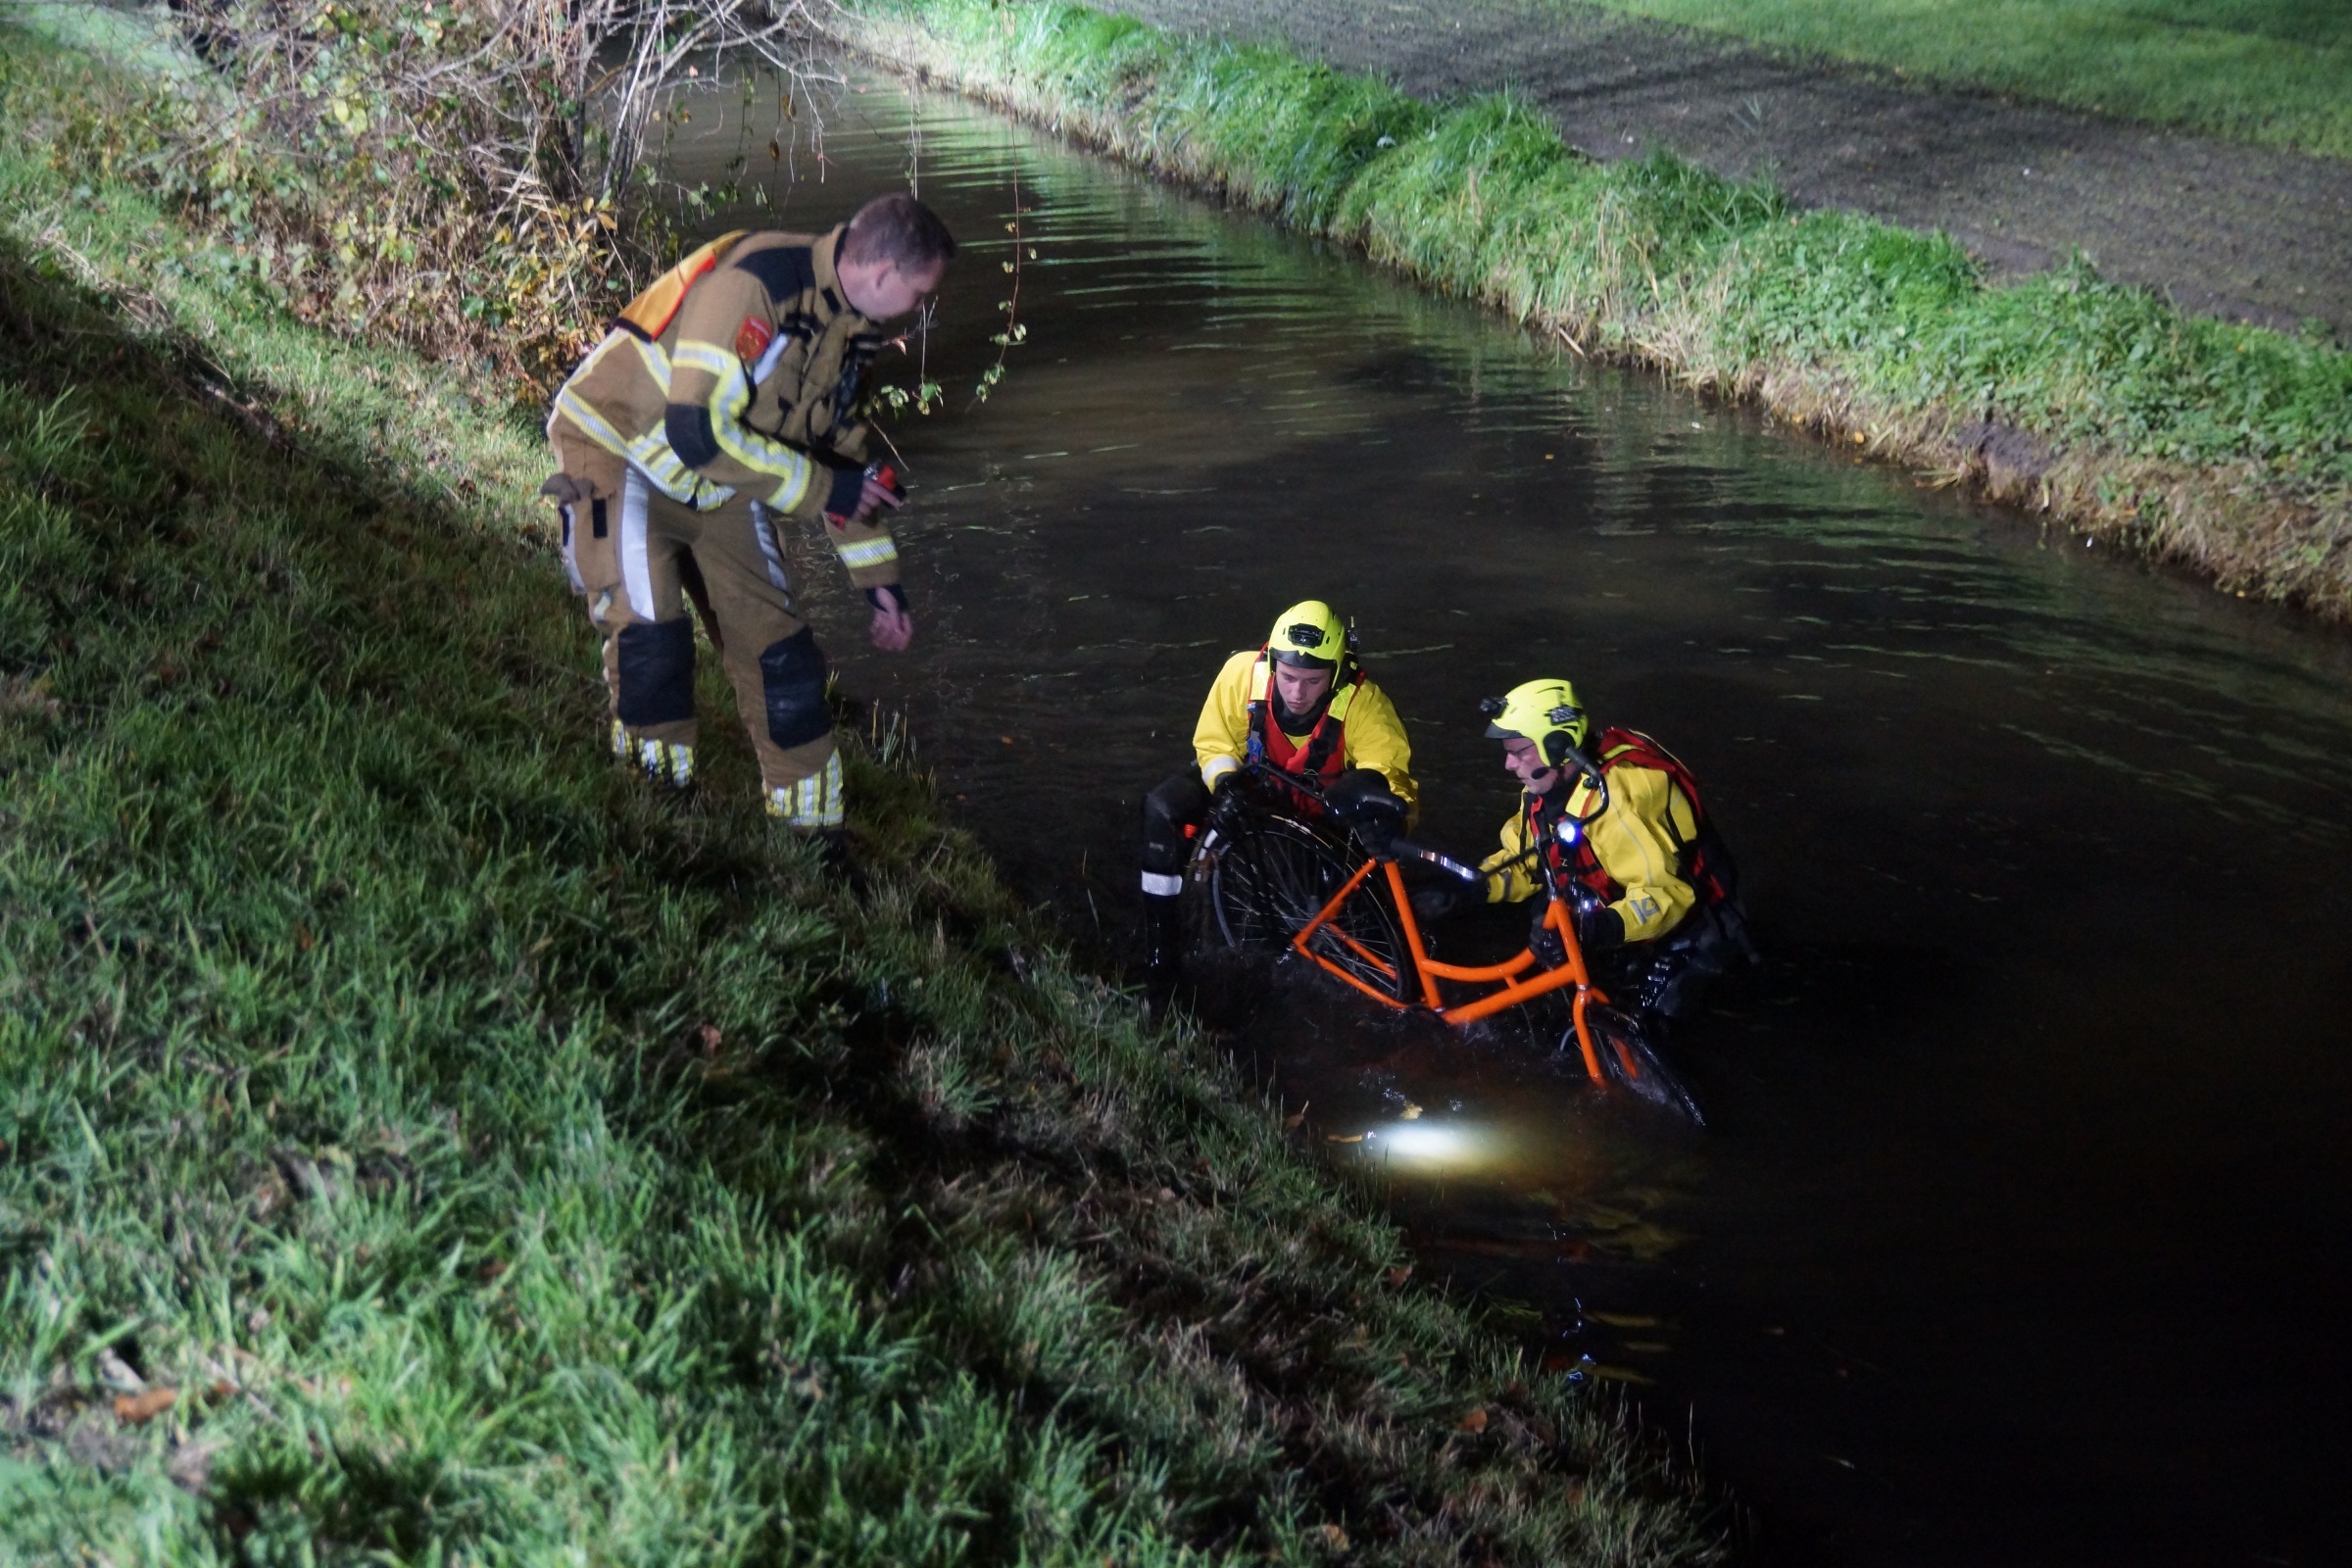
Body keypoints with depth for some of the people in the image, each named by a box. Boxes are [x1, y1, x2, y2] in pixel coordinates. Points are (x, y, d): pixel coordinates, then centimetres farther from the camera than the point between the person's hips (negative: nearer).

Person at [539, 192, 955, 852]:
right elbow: (695, 431, -35)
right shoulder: (754, 285, -30)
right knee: (651, 634, -22)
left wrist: (880, 581, 11)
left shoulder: (848, 325, 0)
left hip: (718, 484, 8)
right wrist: (820, 489, -27)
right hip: (619, 446, -8)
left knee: (778, 647, 3)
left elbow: (844, 454, 13)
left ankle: (814, 829, 14)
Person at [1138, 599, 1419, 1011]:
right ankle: (1160, 957, -16)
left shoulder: (1362, 703, -32)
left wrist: (1377, 790, -55)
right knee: (1163, 810, -23)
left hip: (1324, 806, -1)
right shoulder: (1244, 672, -27)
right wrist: (1227, 784, -32)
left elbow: (1393, 775, -32)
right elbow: (1214, 745, -12)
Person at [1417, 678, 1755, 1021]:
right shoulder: (1553, 785, -6)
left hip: (1683, 925, -9)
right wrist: (1463, 892, -10)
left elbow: (1666, 894, -39)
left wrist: (1592, 931, -52)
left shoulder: (1615, 795, -35)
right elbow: (1524, 860, 6)